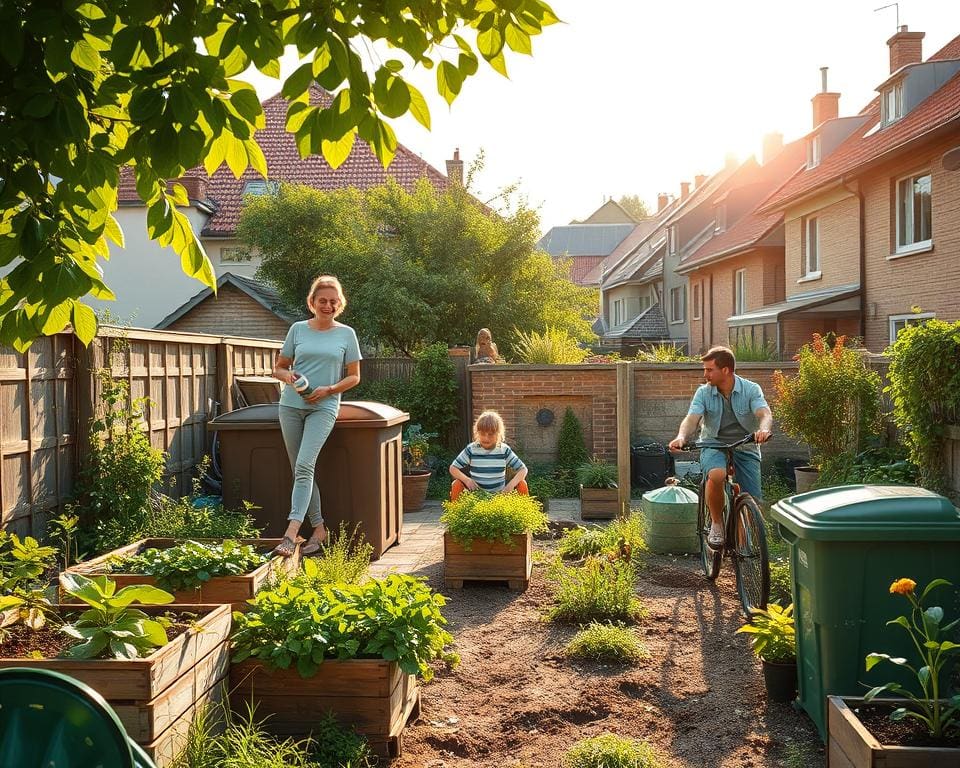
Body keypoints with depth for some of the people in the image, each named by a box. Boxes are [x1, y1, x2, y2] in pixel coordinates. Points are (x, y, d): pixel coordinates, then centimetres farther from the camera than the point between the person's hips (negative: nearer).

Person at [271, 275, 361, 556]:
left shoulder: (346, 334, 5)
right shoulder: (298, 329, 8)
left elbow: (354, 377, 7)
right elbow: (278, 367, 15)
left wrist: (329, 390, -9)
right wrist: (287, 375, -9)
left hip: (323, 408, -3)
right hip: (291, 405, 3)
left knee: (304, 465, -19)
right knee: (300, 469, 5)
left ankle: (292, 531, -23)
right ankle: (319, 528, 15)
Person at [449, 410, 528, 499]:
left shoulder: (504, 450, -3)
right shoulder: (471, 449, -5)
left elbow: (523, 469, -3)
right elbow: (453, 468, -2)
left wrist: (512, 484, -23)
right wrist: (466, 479, -23)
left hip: (500, 495, 1)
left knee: (522, 483, -18)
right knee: (457, 484, -24)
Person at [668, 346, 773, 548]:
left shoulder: (751, 389, -6)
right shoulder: (704, 392, -3)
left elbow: (765, 414, -22)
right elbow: (692, 419, -16)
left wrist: (763, 429, -47)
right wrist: (681, 437, -39)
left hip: (745, 448, 1)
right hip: (714, 446, -1)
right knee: (716, 475, -35)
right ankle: (716, 524, -13)